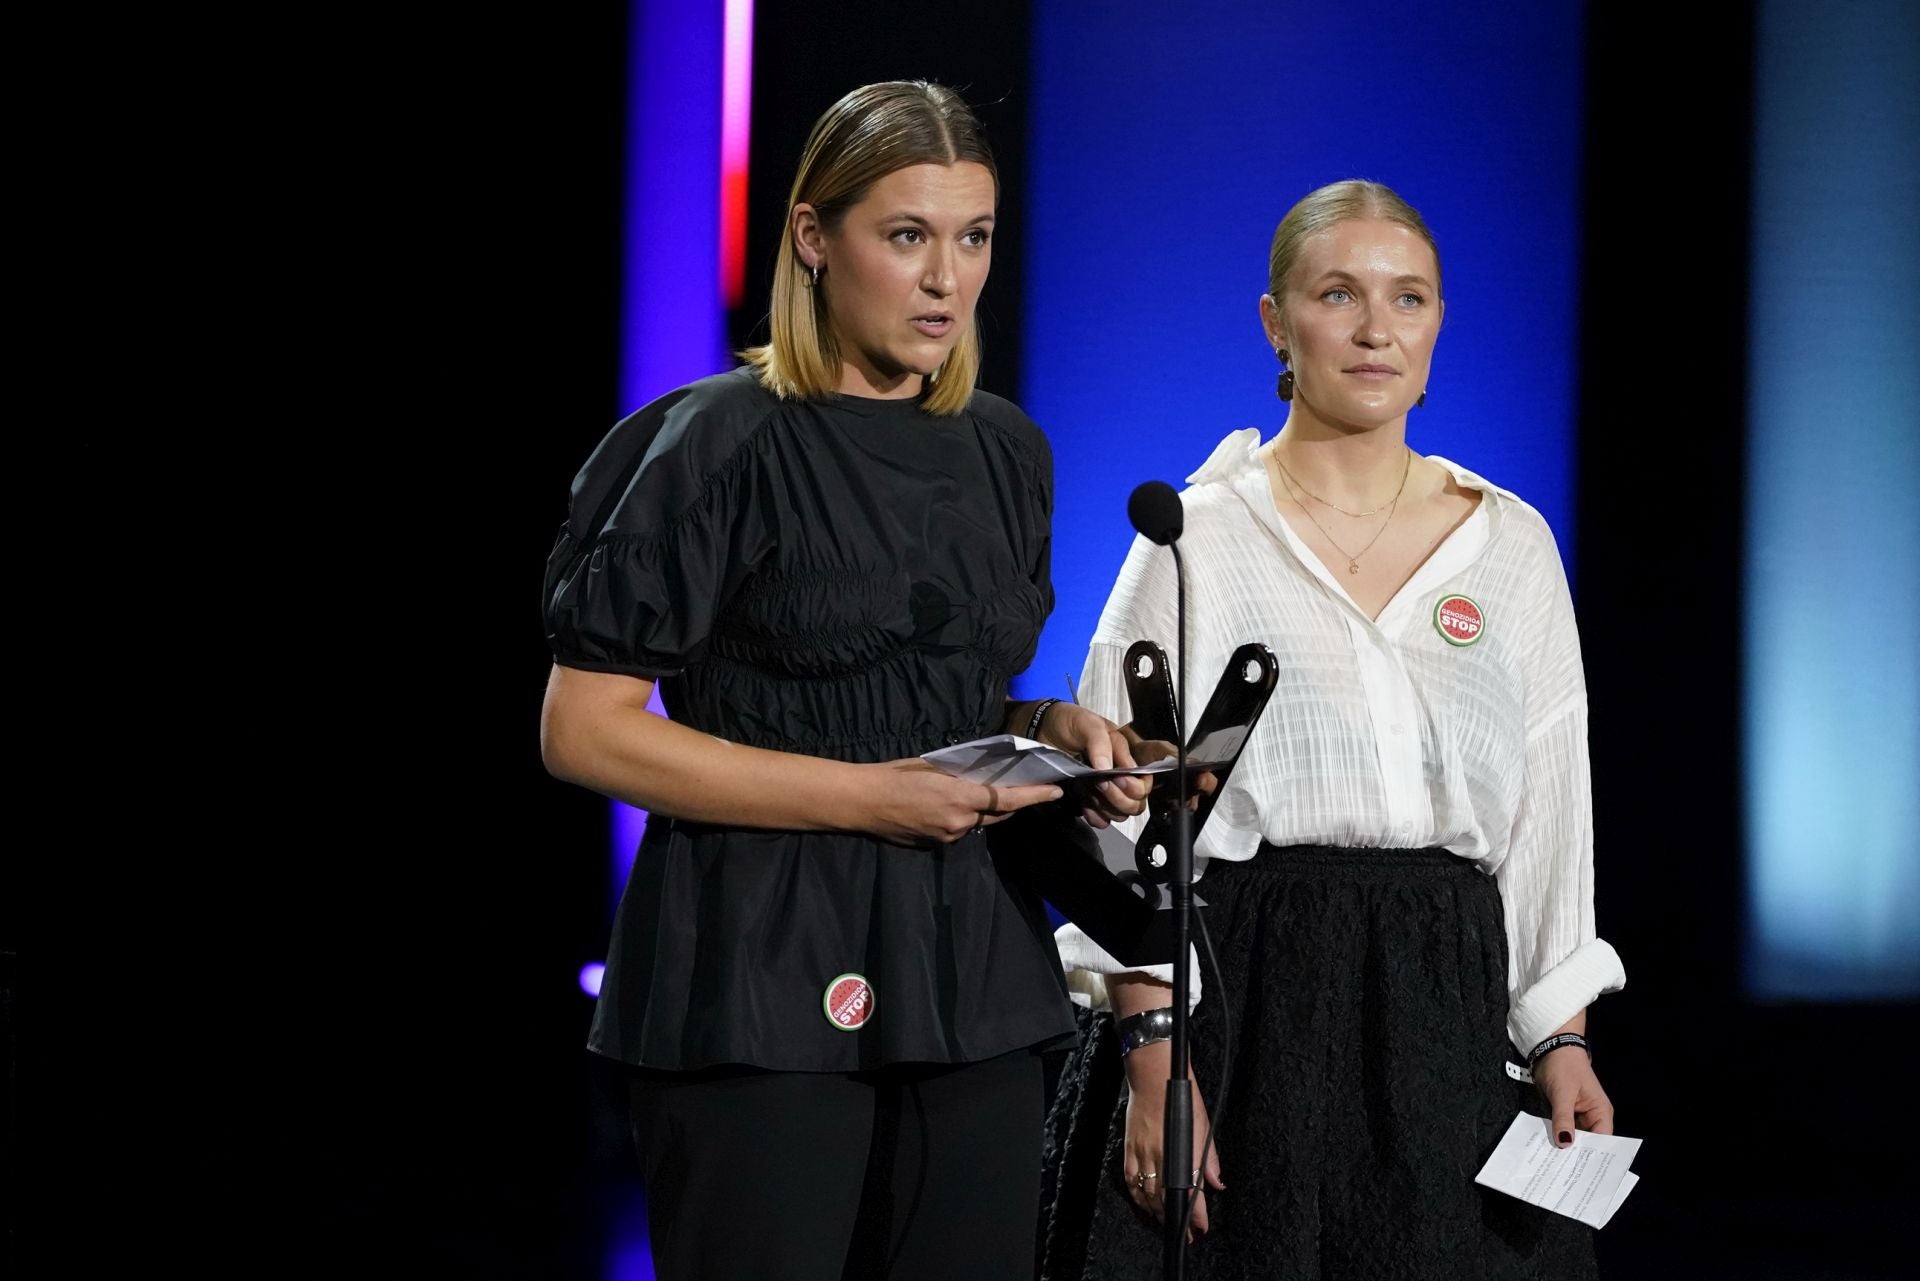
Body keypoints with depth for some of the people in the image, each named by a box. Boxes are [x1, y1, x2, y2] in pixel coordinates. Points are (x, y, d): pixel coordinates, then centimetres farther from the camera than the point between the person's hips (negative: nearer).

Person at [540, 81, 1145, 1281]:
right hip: (766, 978, -6)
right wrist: (865, 796, -15)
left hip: (969, 967, 6)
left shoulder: (1006, 453, 12)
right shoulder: (722, 445, -7)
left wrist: (1048, 729, 1)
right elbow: (585, 732, -11)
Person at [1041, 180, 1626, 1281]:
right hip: (1246, 1004, -3)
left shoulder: (1514, 547, 9)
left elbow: (1549, 817, 11)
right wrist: (1154, 1054, -13)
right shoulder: (1202, 537, -1)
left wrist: (1562, 1040, 2)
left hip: (1450, 1014, 3)